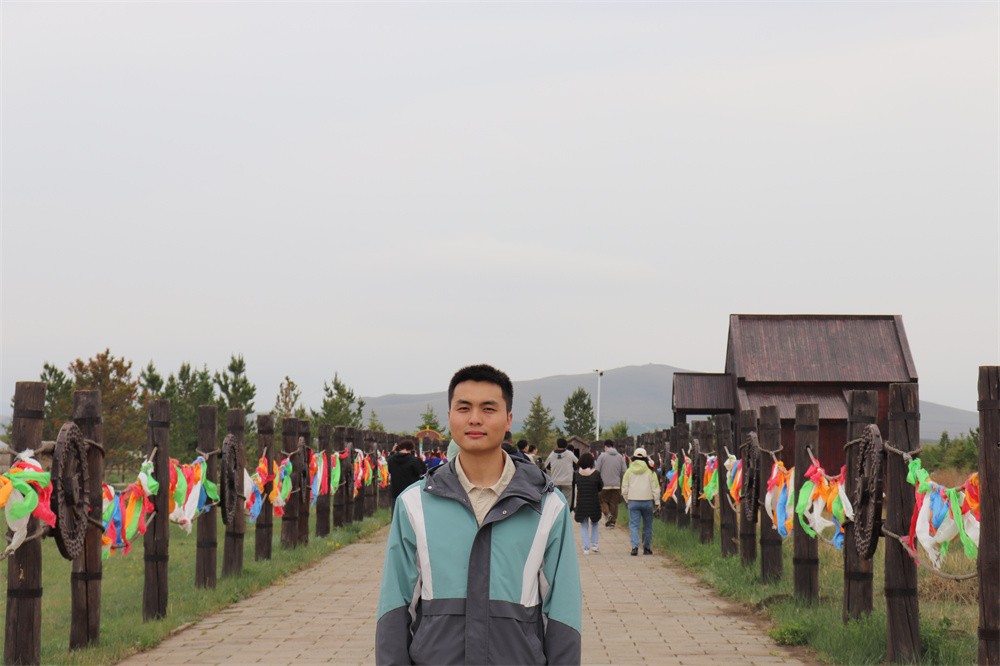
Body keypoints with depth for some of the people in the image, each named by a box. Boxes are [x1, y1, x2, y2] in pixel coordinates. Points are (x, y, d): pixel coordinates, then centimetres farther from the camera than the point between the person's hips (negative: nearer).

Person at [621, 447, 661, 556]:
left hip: (633, 502, 0)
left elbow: (624, 489, 4)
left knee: (634, 525, 1)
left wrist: (627, 500, 17)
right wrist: (657, 502, 4)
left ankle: (635, 546, -17)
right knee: (647, 526, 13)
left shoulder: (629, 471, 2)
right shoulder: (650, 471, -1)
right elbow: (655, 488, -2)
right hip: (647, 502, 0)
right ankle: (647, 548, 17)